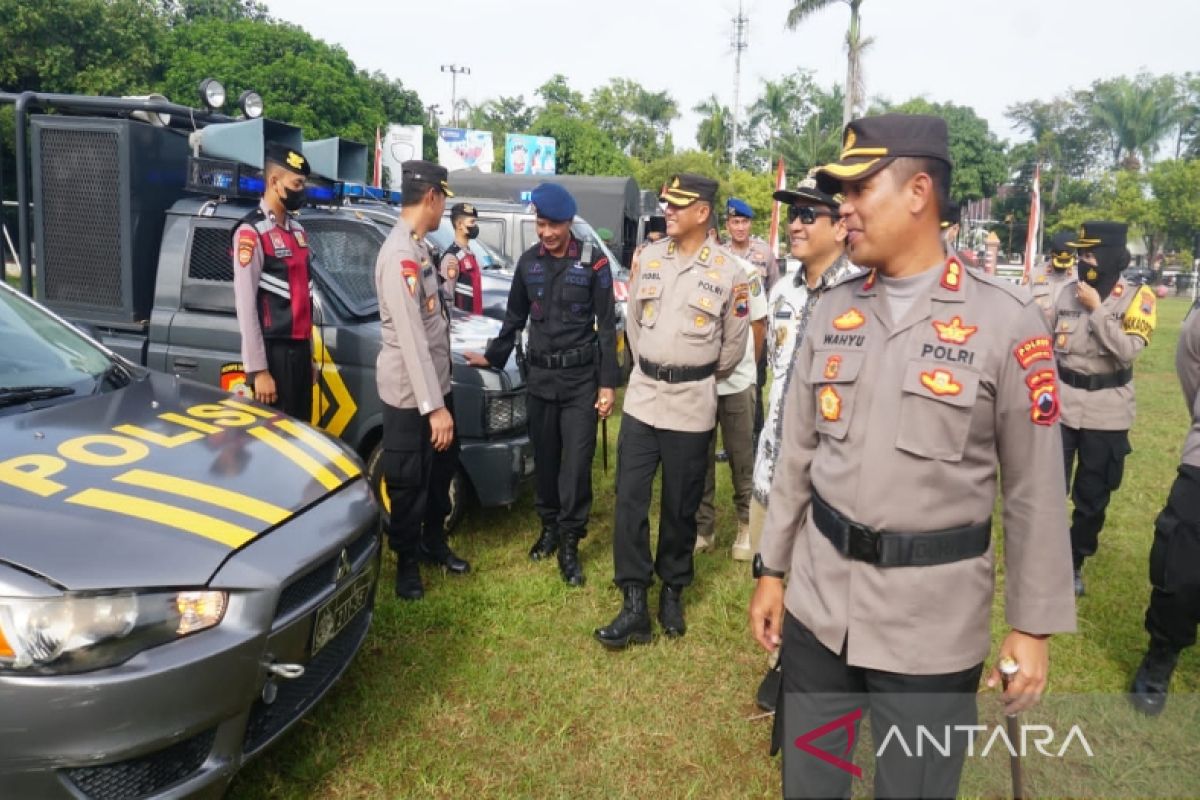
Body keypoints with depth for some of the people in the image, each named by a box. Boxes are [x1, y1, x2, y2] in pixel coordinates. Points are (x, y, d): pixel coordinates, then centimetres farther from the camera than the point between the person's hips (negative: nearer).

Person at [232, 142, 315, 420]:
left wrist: (309, 351, 16)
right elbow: (245, 305, -17)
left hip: (299, 348, 8)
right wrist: (258, 369, -19)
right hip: (274, 352, -8)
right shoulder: (251, 232, -12)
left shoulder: (297, 229, 14)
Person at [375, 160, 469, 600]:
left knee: (443, 467, 23)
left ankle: (434, 543, 42)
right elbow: (410, 337, -27)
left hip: (435, 383, 10)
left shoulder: (417, 247, 8)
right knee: (408, 481, 8)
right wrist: (434, 406, -28)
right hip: (410, 392, -10)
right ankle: (406, 560, 28)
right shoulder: (400, 254, -23)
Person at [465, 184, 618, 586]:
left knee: (576, 461, -5)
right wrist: (492, 356, 21)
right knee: (544, 458, 11)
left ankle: (569, 543, 6)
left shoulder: (593, 261, -6)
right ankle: (549, 526, 28)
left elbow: (607, 325, -4)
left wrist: (608, 383, -8)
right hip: (539, 375, 4)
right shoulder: (528, 261, 5)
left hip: (581, 377, -3)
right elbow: (515, 317, 18)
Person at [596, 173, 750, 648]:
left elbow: (735, 343, 3)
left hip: (692, 404, -3)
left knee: (680, 506, 8)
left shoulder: (727, 271, -6)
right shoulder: (649, 258, 4)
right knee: (630, 499, 0)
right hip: (642, 395, 3)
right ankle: (634, 604, 9)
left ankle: (673, 593, 28)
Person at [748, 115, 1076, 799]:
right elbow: (798, 455, 8)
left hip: (934, 619, -4)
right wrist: (772, 569, 10)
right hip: (817, 601, 4)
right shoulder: (832, 311, 3)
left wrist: (1034, 625, -4)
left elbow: (1036, 489, -6)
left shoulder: (1007, 321, -9)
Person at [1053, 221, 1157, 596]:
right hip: (1060, 404, 2)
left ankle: (1076, 562, 27)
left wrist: (1096, 308, -21)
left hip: (1106, 414, -2)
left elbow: (1128, 351, -21)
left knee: (1092, 495, 10)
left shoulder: (1137, 297, -8)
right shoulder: (1068, 290, 1)